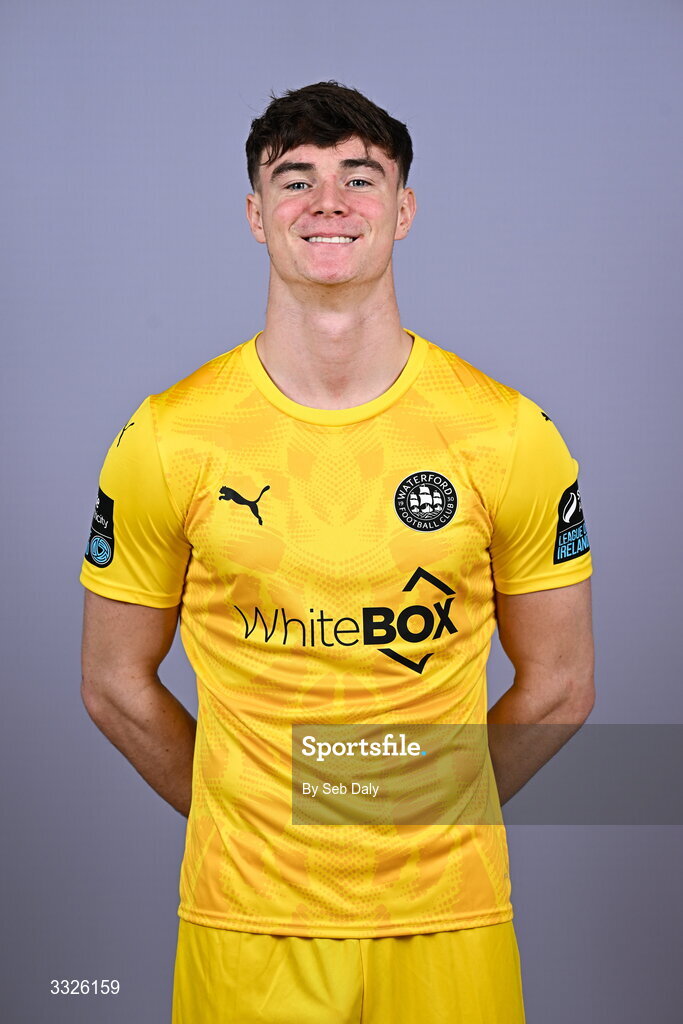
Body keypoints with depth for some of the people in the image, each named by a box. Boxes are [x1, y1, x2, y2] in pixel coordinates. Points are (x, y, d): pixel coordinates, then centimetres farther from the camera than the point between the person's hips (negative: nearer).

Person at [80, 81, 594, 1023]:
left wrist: (431, 813, 4)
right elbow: (116, 685, 4)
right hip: (244, 917, 0)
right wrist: (252, 826, 5)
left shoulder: (510, 436, -4)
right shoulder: (166, 440, -5)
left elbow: (559, 687, 4)